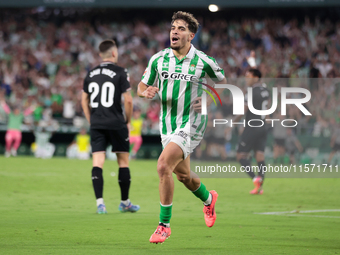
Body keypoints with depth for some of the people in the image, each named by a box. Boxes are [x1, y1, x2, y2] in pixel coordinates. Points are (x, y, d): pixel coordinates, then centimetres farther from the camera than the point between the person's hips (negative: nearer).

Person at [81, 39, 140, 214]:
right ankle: (125, 202, 16)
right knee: (123, 161, 9)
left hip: (96, 124, 4)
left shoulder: (91, 74, 9)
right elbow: (128, 100, -10)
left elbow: (84, 100, 15)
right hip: (116, 124, -4)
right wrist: (128, 121, 4)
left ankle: (99, 202, -12)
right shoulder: (120, 72, -6)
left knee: (97, 162, 0)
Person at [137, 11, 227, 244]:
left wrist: (209, 100, -10)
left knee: (163, 166, -23)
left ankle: (164, 224, -13)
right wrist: (147, 92, -15)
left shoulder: (203, 61, -9)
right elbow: (141, 88, 9)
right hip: (167, 124, 5)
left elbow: (222, 83, 8)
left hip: (191, 123, -5)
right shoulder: (158, 59, 0)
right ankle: (208, 199, 52)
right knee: (183, 175, 18)